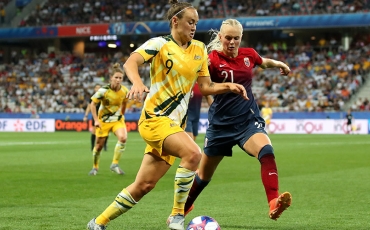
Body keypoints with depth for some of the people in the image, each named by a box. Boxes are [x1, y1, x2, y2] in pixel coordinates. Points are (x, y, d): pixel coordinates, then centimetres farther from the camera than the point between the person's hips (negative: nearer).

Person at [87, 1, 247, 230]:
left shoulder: (199, 49, 12)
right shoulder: (160, 44, -6)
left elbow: (206, 87, 15)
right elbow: (130, 63, -23)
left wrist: (228, 86, -3)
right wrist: (137, 82, -44)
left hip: (176, 123, 7)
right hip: (155, 117, -7)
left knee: (144, 186, 5)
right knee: (193, 153, -30)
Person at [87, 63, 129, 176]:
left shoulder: (125, 91, -10)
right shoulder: (103, 90, -21)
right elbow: (92, 104, -13)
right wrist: (96, 120, -18)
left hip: (117, 119, 2)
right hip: (103, 120, -2)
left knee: (123, 138, -23)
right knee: (99, 145, 5)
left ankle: (115, 164, -10)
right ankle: (95, 167, 29)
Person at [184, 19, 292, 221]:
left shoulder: (248, 54, 0)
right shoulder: (213, 59, -14)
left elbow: (264, 62, 26)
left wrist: (279, 64, 11)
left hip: (248, 120, 2)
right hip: (221, 124, -2)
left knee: (267, 152, -30)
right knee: (204, 175, 15)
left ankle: (274, 203, -40)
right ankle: (184, 207, 42)